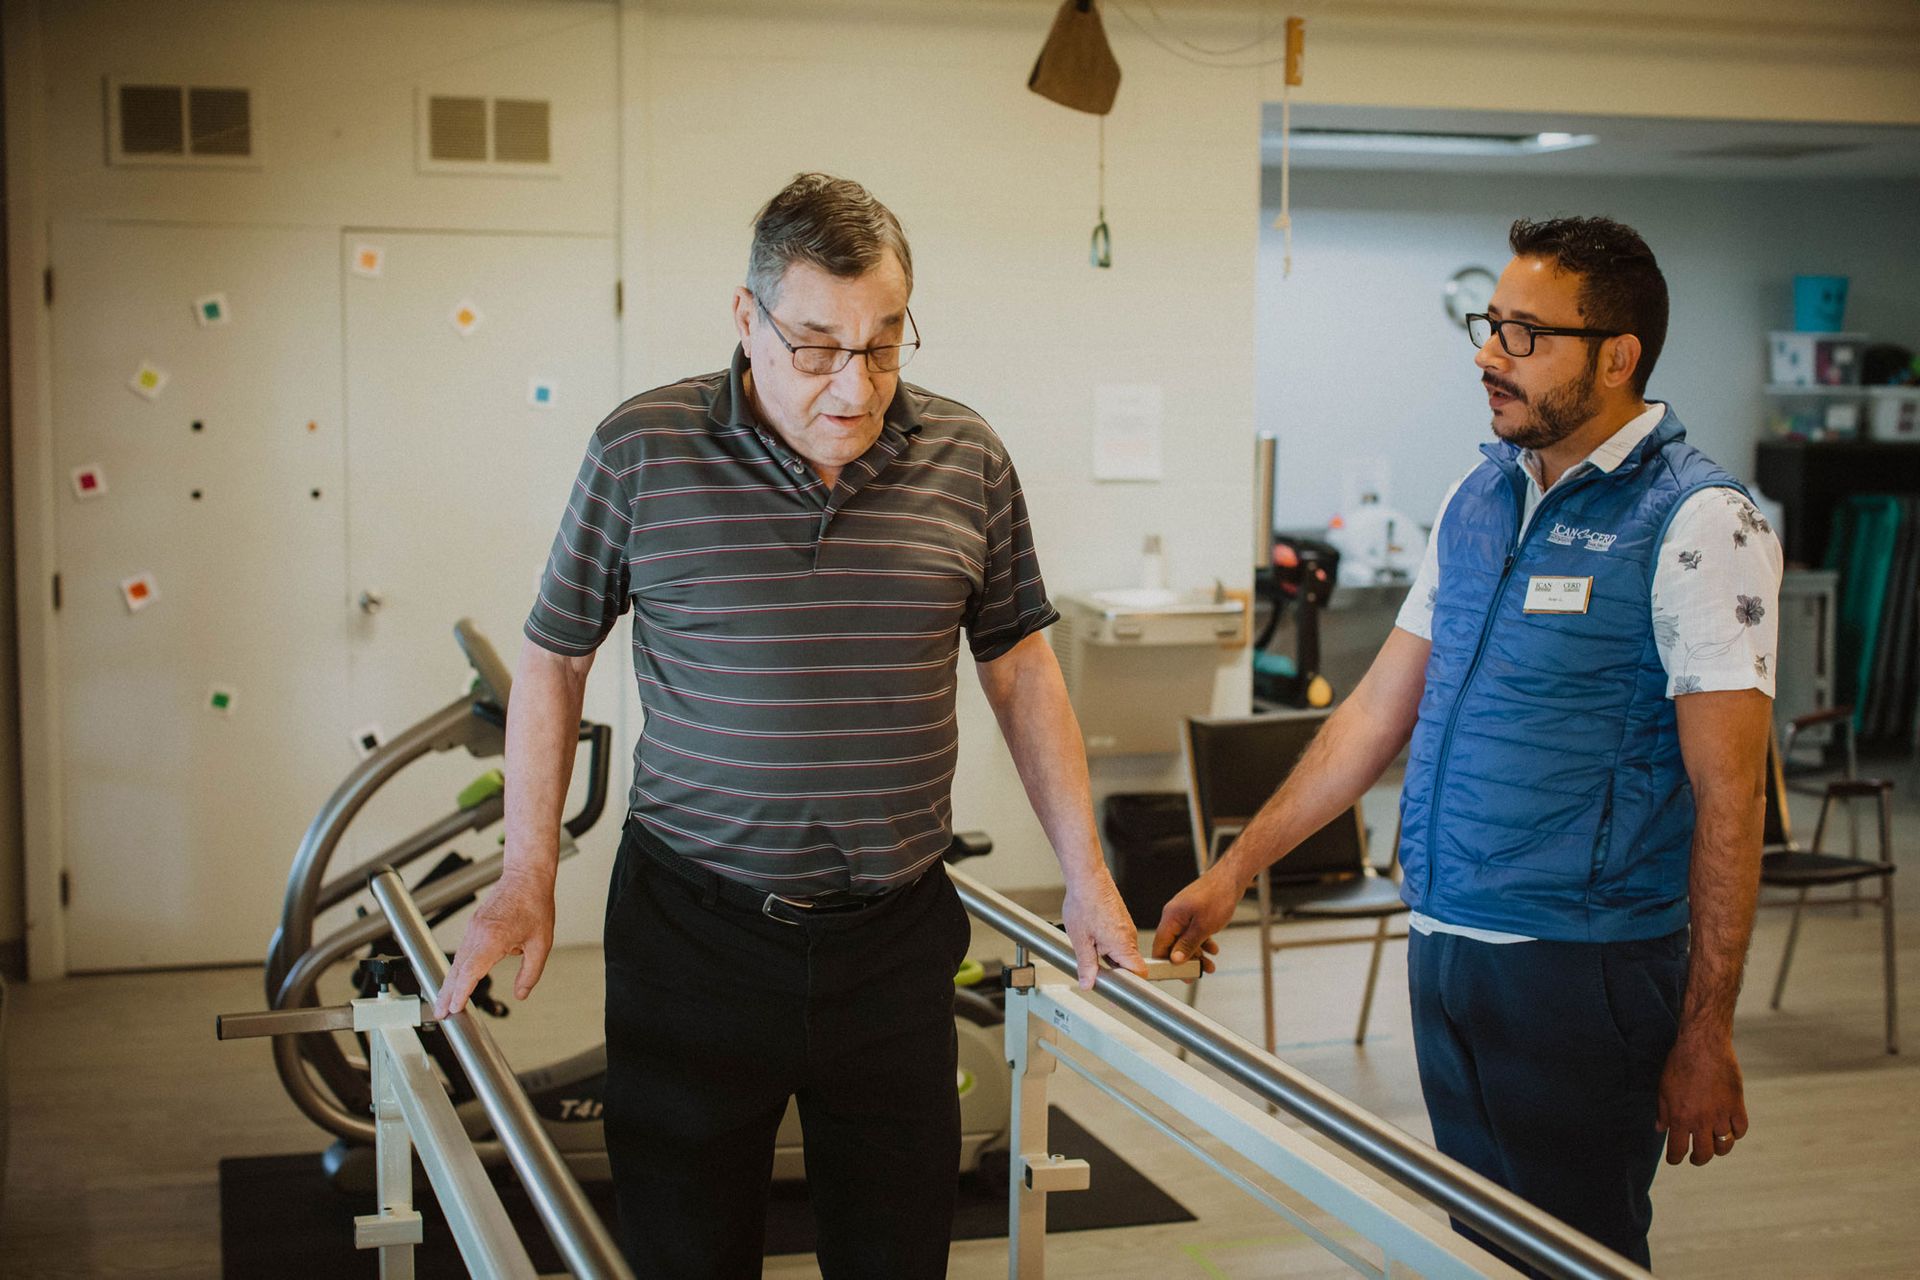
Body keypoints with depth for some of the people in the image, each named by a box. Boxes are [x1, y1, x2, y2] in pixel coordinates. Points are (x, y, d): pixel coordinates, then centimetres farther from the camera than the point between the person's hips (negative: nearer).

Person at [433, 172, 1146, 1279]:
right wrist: (528, 880, 1)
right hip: (695, 931, -1)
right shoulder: (641, 451, -5)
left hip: (896, 937, 2)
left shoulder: (967, 460, 1)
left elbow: (1020, 666, 10)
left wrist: (1087, 878, 9)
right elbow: (556, 659, 4)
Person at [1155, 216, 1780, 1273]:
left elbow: (1727, 799, -13)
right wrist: (1235, 870, 14)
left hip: (1582, 967, -7)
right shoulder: (1480, 499, 10)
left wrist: (1704, 1034, -15)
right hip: (1443, 944, 7)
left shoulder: (1698, 524, -12)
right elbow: (1379, 709, 15)